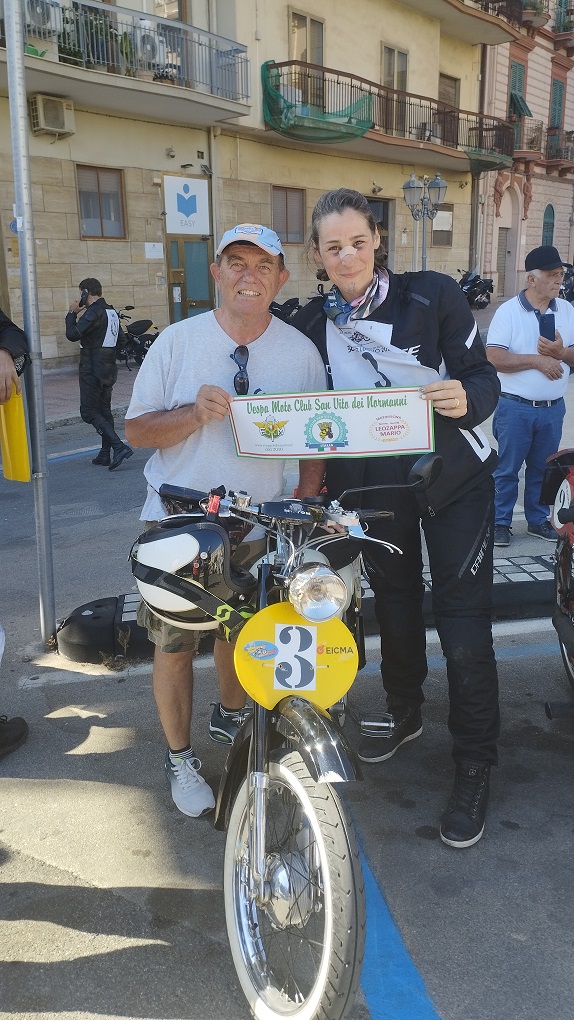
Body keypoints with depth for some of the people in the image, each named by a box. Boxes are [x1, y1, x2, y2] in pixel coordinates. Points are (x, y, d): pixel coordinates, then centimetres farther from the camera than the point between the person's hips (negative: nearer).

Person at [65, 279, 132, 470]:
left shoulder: (94, 312, -16)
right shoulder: (112, 312, 13)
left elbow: (73, 334, -23)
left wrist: (72, 313, -8)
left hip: (92, 371, -9)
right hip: (109, 370, 9)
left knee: (89, 411, -7)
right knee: (104, 410, 14)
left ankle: (119, 447, -19)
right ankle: (105, 454, 16)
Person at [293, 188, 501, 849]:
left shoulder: (432, 295, -11)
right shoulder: (312, 325, -1)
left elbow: (482, 377, -10)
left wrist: (467, 397, -32)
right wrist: (319, 486, -8)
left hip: (454, 479, -3)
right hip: (374, 489, 4)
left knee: (463, 629, -5)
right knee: (395, 608, 20)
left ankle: (473, 770, 12)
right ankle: (404, 714, 45)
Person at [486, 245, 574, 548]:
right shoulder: (508, 311, -8)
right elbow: (494, 358, -17)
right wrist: (537, 360, -19)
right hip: (516, 407, -4)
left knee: (543, 467, 14)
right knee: (507, 468, 5)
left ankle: (538, 520, 28)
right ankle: (500, 522, 17)